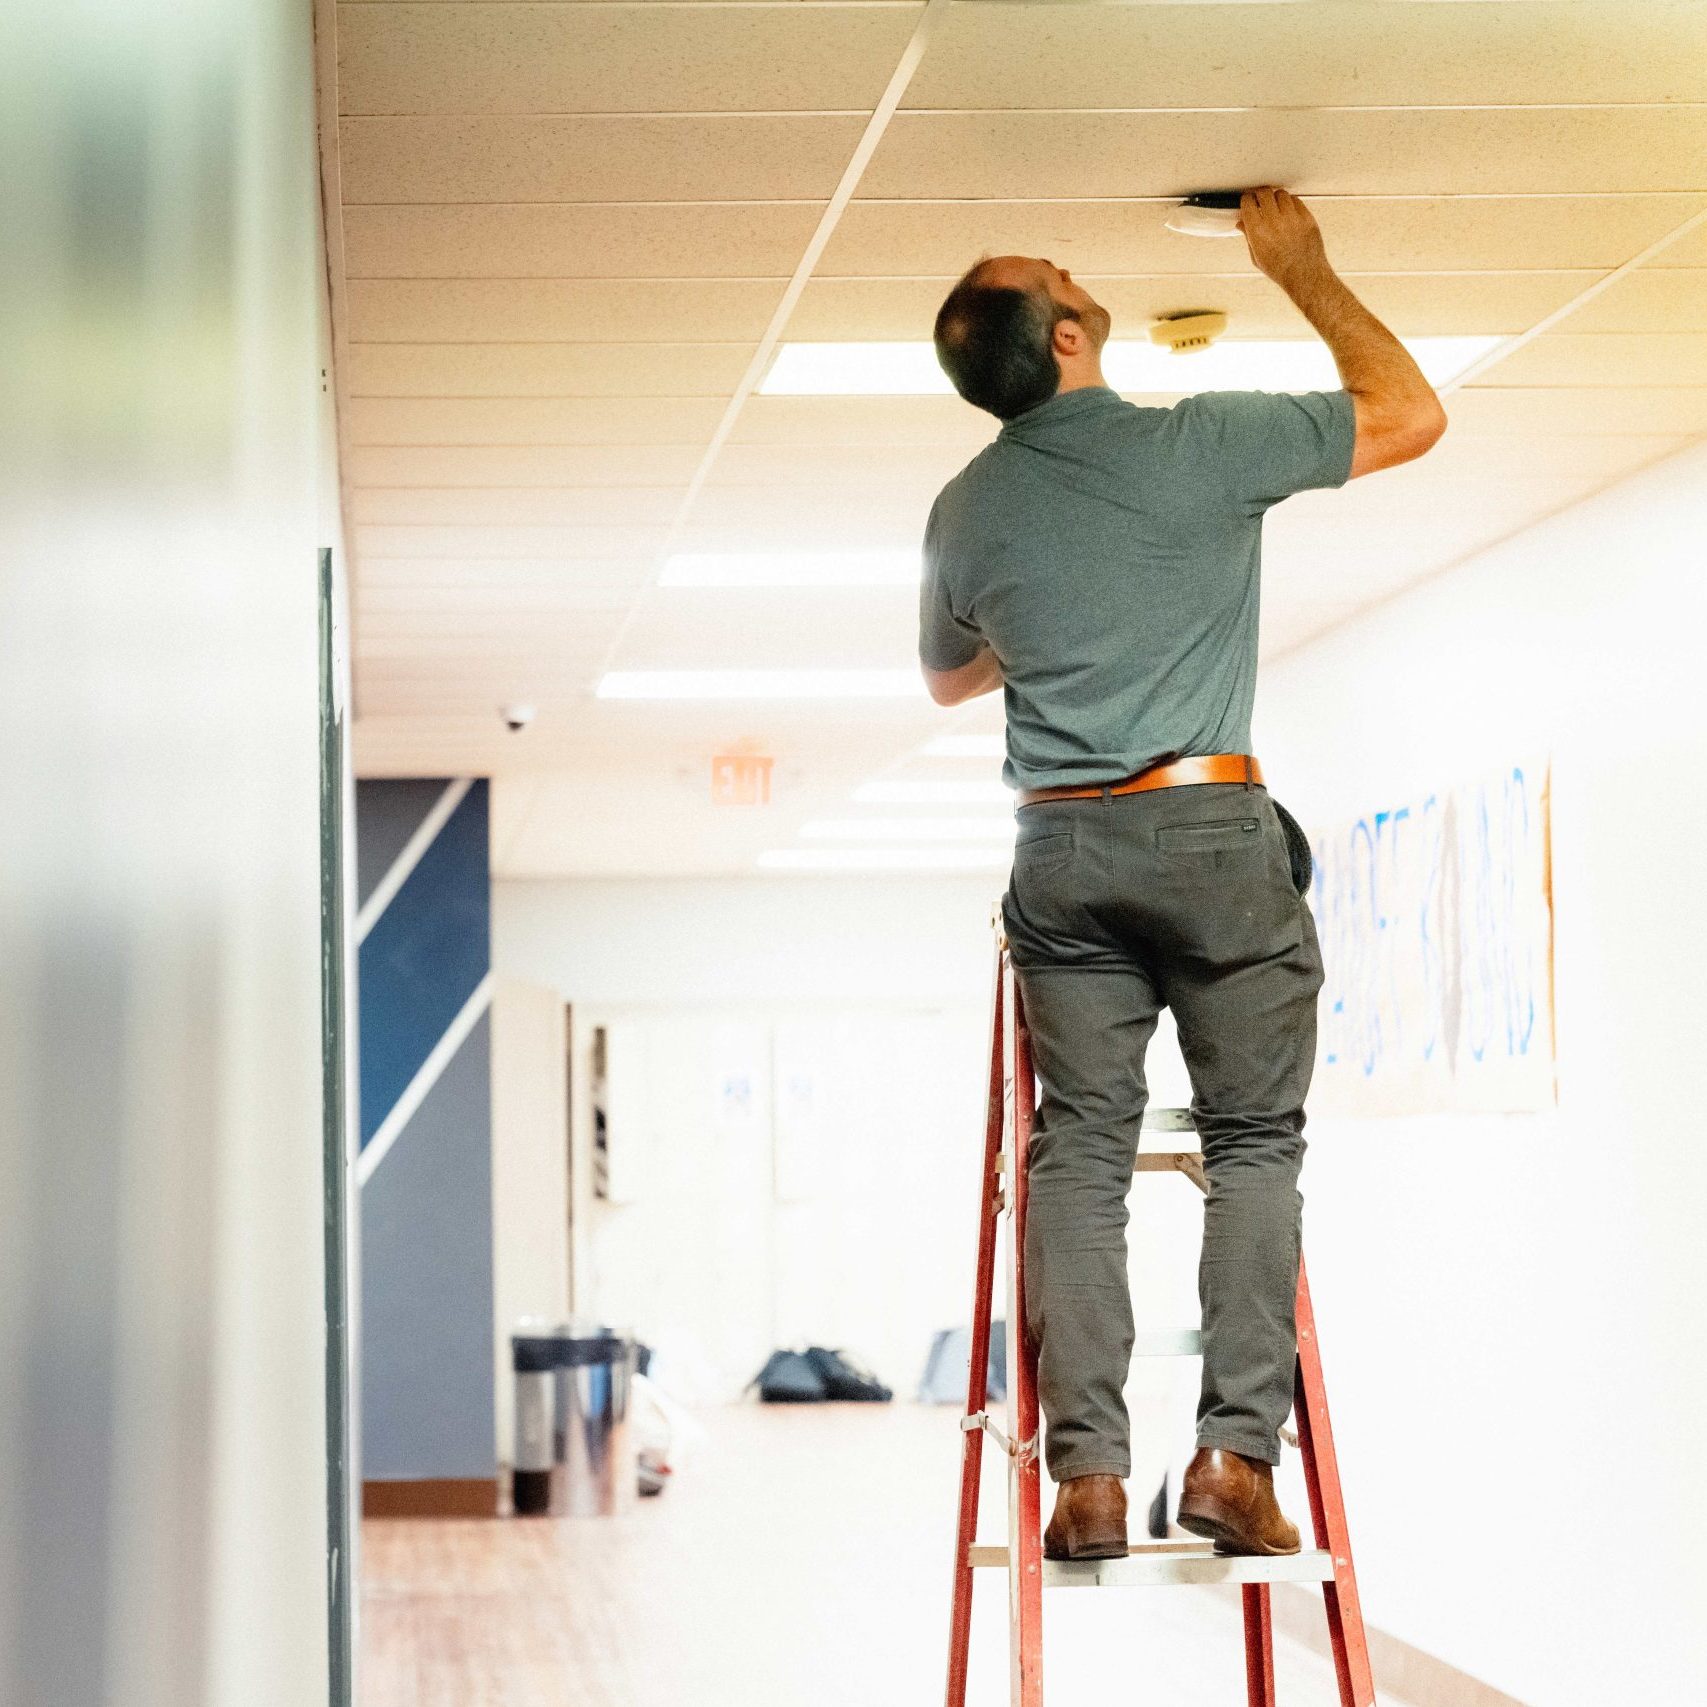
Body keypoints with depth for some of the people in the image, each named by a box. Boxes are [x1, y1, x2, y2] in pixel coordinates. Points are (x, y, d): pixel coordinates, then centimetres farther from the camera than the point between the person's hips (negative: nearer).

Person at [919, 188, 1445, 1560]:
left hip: (1064, 851, 3)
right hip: (1215, 832, -3)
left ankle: (1089, 1470, -2)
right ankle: (1237, 1453, -5)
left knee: (1080, 1153, 4)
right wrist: (1303, 270, 12)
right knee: (1254, 1142, 4)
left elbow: (948, 678, 24)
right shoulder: (1199, 444, -8)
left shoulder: (966, 512, 6)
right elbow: (1411, 416, 3)